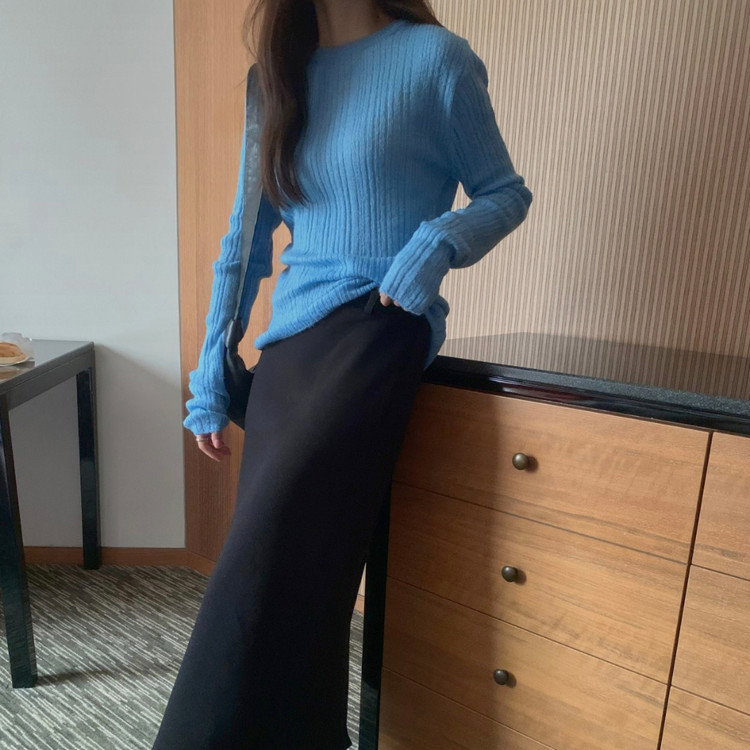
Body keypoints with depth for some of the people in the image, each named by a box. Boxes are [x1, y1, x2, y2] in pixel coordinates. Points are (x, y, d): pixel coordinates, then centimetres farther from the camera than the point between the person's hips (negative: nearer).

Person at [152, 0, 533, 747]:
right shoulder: (280, 73, 18)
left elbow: (506, 193, 8)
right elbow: (243, 238, 15)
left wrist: (437, 244, -14)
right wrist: (210, 374, 11)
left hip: (374, 332, -5)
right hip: (286, 348, 6)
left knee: (264, 559, -15)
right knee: (294, 568, 8)